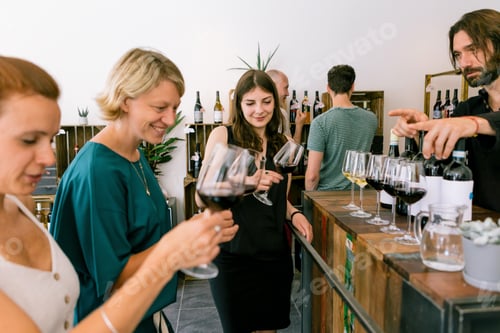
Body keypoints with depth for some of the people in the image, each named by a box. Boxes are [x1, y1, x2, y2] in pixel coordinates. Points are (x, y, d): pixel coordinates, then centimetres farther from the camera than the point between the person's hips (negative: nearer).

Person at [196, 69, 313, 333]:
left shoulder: (285, 144, 6)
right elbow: (202, 198, -10)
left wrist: (294, 214, -4)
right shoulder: (222, 135, -7)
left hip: (275, 254, 4)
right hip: (233, 254, -4)